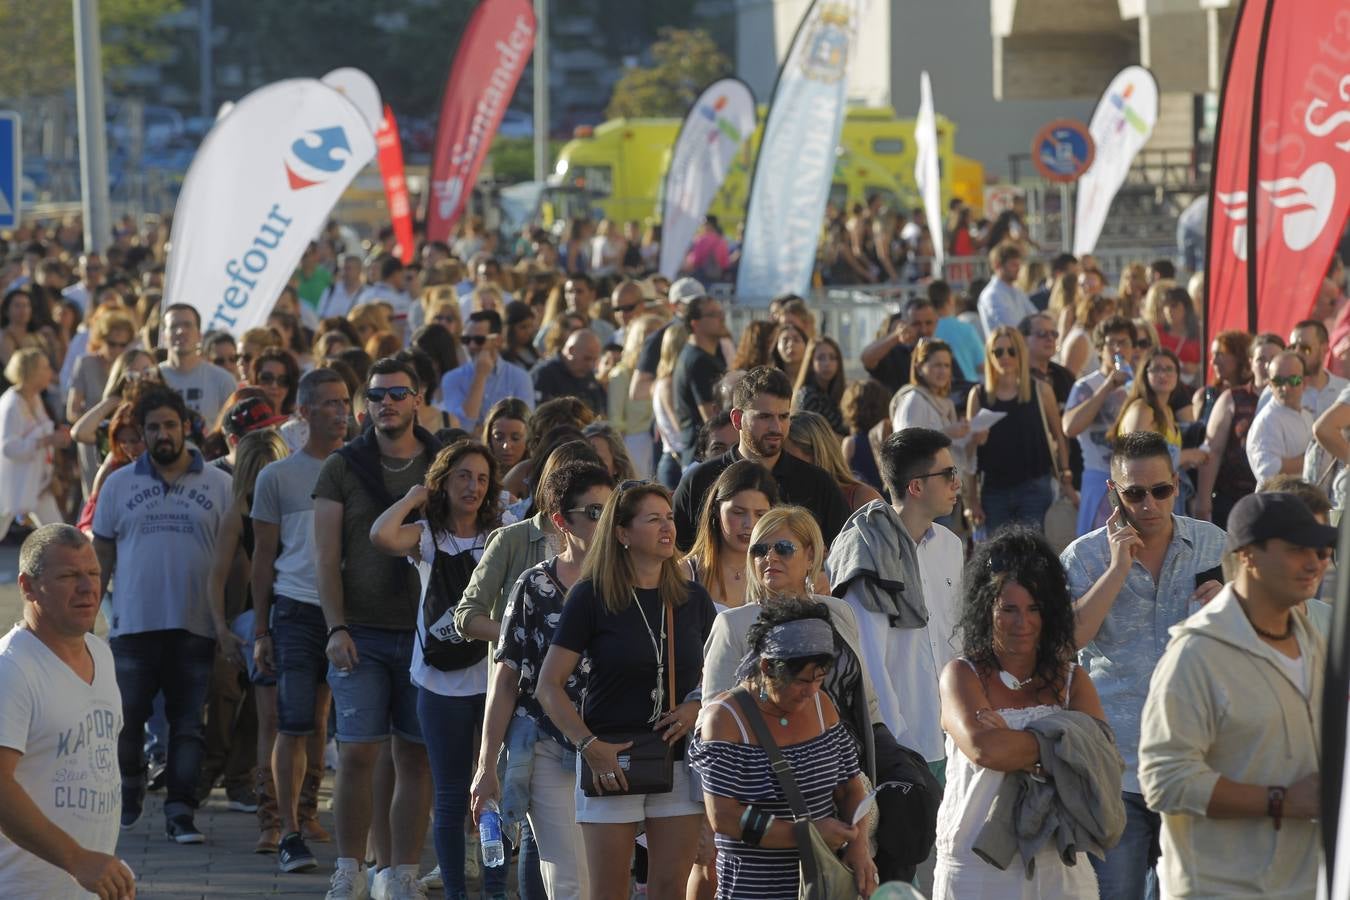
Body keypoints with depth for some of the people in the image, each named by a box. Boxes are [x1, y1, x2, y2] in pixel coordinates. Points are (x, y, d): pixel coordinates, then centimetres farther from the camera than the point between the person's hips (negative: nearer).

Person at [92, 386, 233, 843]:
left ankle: (180, 811, 3)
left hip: (195, 628, -1)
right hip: (133, 624, 1)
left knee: (188, 724, 0)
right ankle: (128, 794, 25)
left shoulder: (219, 485, 4)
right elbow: (101, 554, 10)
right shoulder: (118, 484, 8)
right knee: (127, 718, 4)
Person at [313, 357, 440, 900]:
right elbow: (326, 558, 2)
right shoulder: (342, 468, 5)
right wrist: (336, 628, -9)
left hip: (426, 632, 1)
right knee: (357, 753, -7)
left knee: (416, 757, 2)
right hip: (362, 633, -1)